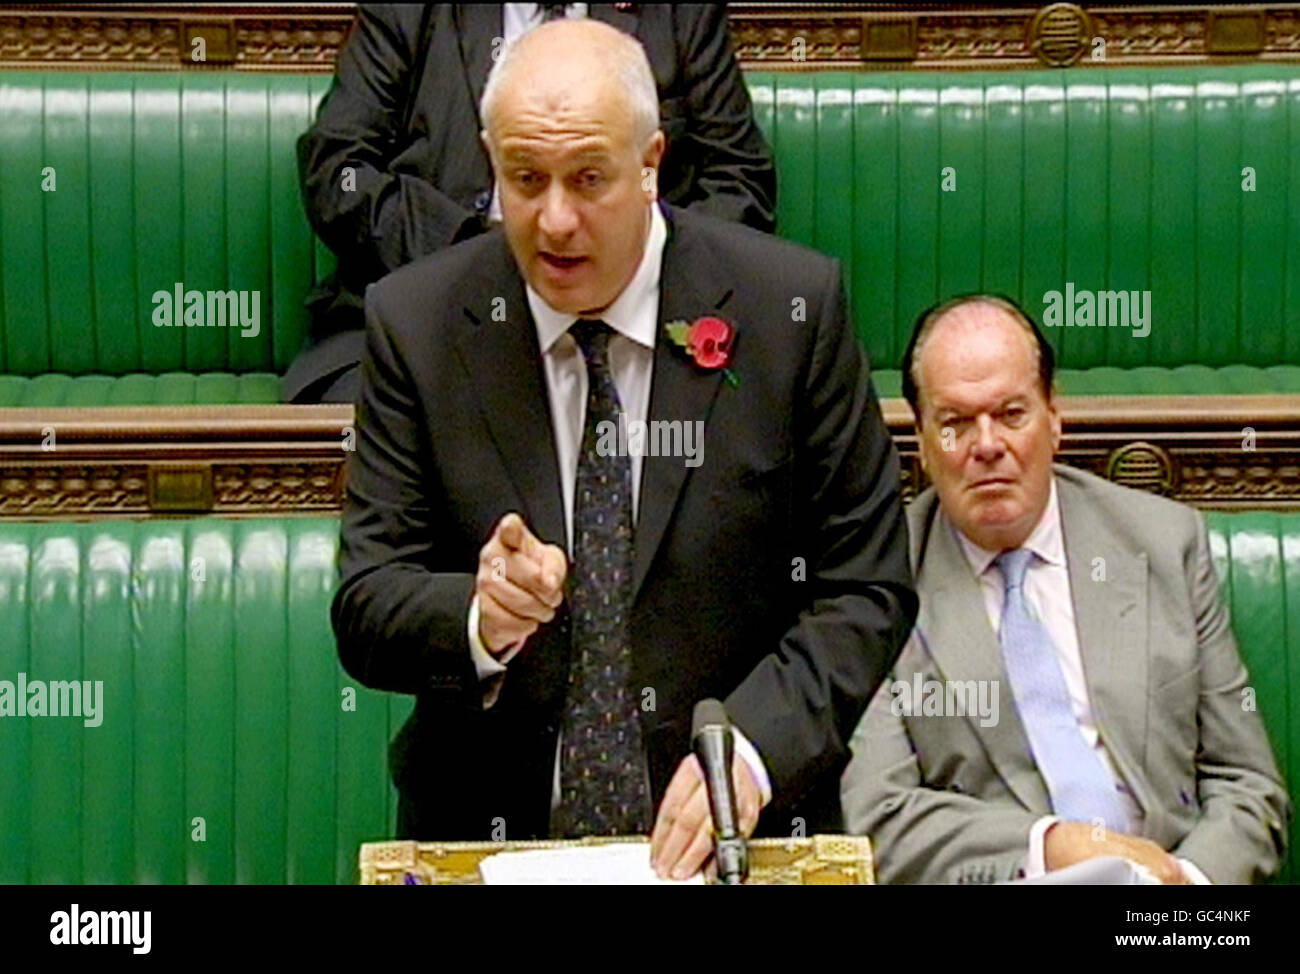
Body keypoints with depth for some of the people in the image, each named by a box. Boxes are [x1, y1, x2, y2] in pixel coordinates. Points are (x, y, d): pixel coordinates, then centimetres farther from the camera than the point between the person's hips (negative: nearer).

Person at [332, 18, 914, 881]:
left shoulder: (791, 307, -3)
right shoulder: (416, 322, 0)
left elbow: (865, 590, 0)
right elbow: (365, 612, -1)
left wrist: (753, 747, -15)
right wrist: (481, 620, -21)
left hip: (733, 826, -1)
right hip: (488, 828, 1)